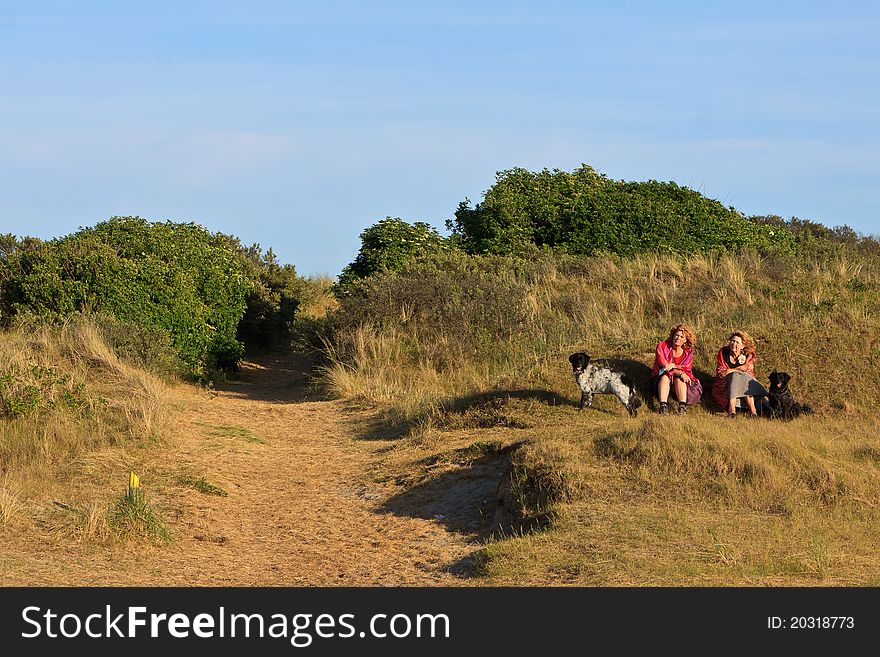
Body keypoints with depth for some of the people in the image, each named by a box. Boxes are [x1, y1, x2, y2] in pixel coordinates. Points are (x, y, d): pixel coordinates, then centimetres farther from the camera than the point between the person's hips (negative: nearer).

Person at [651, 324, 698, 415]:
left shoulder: (688, 352, 1)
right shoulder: (662, 346, -6)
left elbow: (687, 371, -7)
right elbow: (663, 365, -17)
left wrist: (673, 366, -22)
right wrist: (680, 372, -28)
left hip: (678, 383, 1)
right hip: (660, 380, -1)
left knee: (679, 378, -31)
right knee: (665, 376, -33)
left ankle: (682, 407, -52)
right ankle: (663, 406, -55)